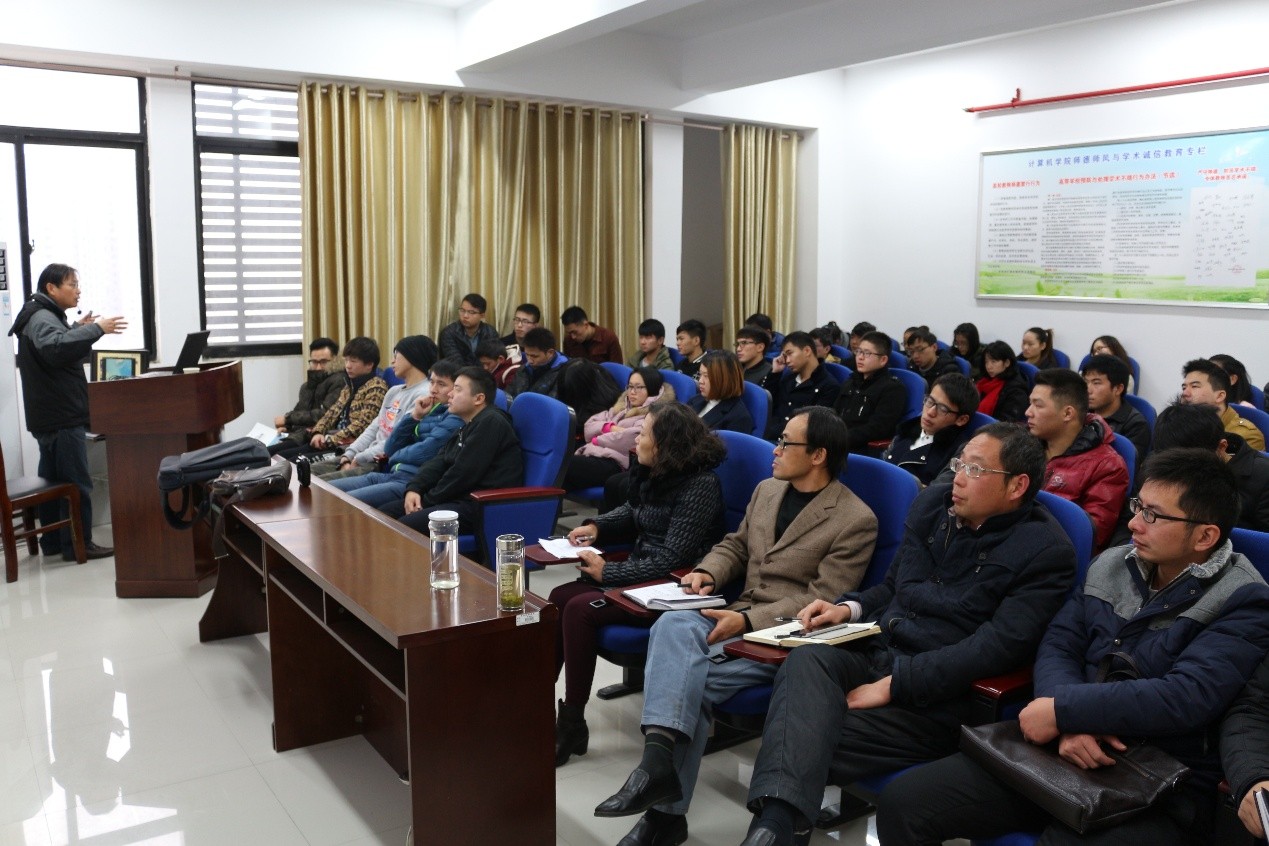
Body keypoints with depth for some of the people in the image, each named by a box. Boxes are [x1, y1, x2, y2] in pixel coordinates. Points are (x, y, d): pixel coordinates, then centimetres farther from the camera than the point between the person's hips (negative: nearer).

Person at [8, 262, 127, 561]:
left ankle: (53, 541, 24)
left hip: (51, 416, 11)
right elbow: (55, 347, -38)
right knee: (76, 482, -6)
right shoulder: (42, 318, -16)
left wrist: (77, 327, 23)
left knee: (53, 479, 15)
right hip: (62, 417, -11)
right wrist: (96, 329, -41)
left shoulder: (44, 317, 18)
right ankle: (77, 544, -2)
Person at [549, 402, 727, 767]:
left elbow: (671, 559, -24)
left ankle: (572, 724, -10)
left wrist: (609, 572, -19)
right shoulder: (650, 473, 6)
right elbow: (631, 514, 26)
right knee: (559, 597, -7)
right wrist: (596, 526, 6)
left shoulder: (700, 486, -21)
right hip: (641, 573, 9)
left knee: (579, 609, -21)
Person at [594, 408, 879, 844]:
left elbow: (821, 600, -13)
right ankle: (659, 756, -38)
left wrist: (748, 620, -21)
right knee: (673, 625, -28)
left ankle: (667, 811, -17)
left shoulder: (855, 521, -8)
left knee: (691, 679, -27)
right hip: (739, 616, 6)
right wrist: (707, 572, 2)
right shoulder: (766, 490, 14)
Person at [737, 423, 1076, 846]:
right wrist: (849, 608, 2)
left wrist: (893, 685, -20)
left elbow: (997, 647, -16)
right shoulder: (933, 502, 13)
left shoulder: (1047, 550, -6)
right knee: (806, 660, -31)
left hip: (940, 695, -5)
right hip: (875, 649, 5)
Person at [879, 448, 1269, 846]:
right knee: (902, 801, -8)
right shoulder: (1110, 566, 10)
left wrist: (1060, 709, -19)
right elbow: (1057, 647, 5)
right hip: (1070, 751, 6)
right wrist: (1072, 722, -16)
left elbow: (1187, 697, -22)